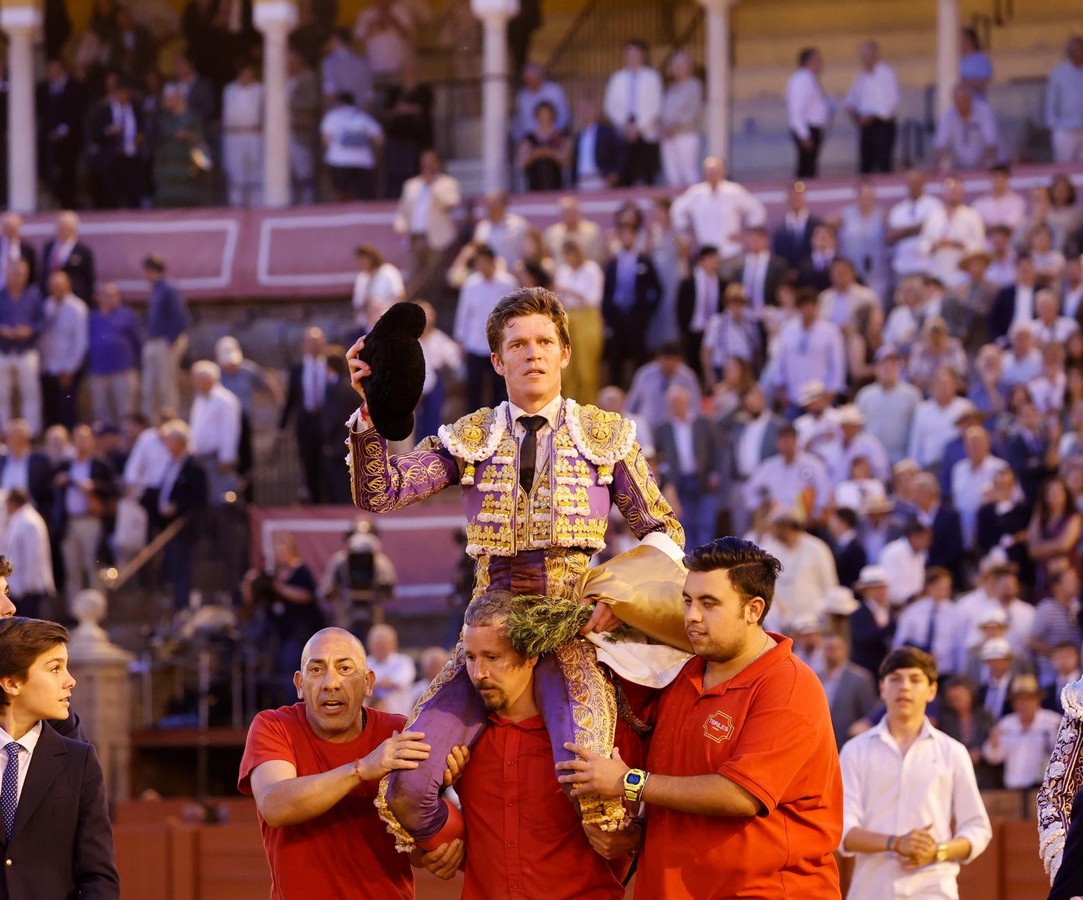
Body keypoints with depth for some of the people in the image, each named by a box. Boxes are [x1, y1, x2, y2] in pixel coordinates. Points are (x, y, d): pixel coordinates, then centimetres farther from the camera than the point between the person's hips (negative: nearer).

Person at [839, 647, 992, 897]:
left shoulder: (952, 753, 9)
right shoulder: (856, 751, 8)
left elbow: (977, 829, 10)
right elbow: (842, 830, -1)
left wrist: (938, 852, -11)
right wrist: (895, 843, -18)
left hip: (933, 891, -1)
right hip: (871, 890, 1)